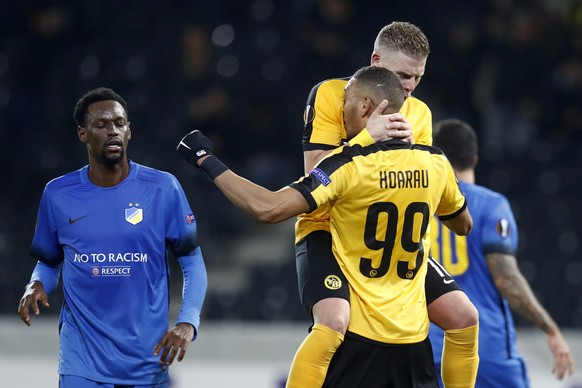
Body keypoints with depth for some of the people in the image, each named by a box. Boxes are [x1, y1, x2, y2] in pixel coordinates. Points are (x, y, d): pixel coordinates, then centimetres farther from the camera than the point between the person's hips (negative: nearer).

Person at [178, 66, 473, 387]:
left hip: (359, 335, -5)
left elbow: (267, 209, -23)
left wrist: (207, 161, -13)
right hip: (413, 336, 5)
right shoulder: (435, 164, 0)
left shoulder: (349, 166, -15)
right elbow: (463, 225, 19)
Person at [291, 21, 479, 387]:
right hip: (328, 230, -6)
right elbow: (316, 172, -17)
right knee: (333, 323, -32)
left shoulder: (419, 113, 8)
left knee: (464, 317, 1)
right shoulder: (329, 94, -9)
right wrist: (369, 135, -28)